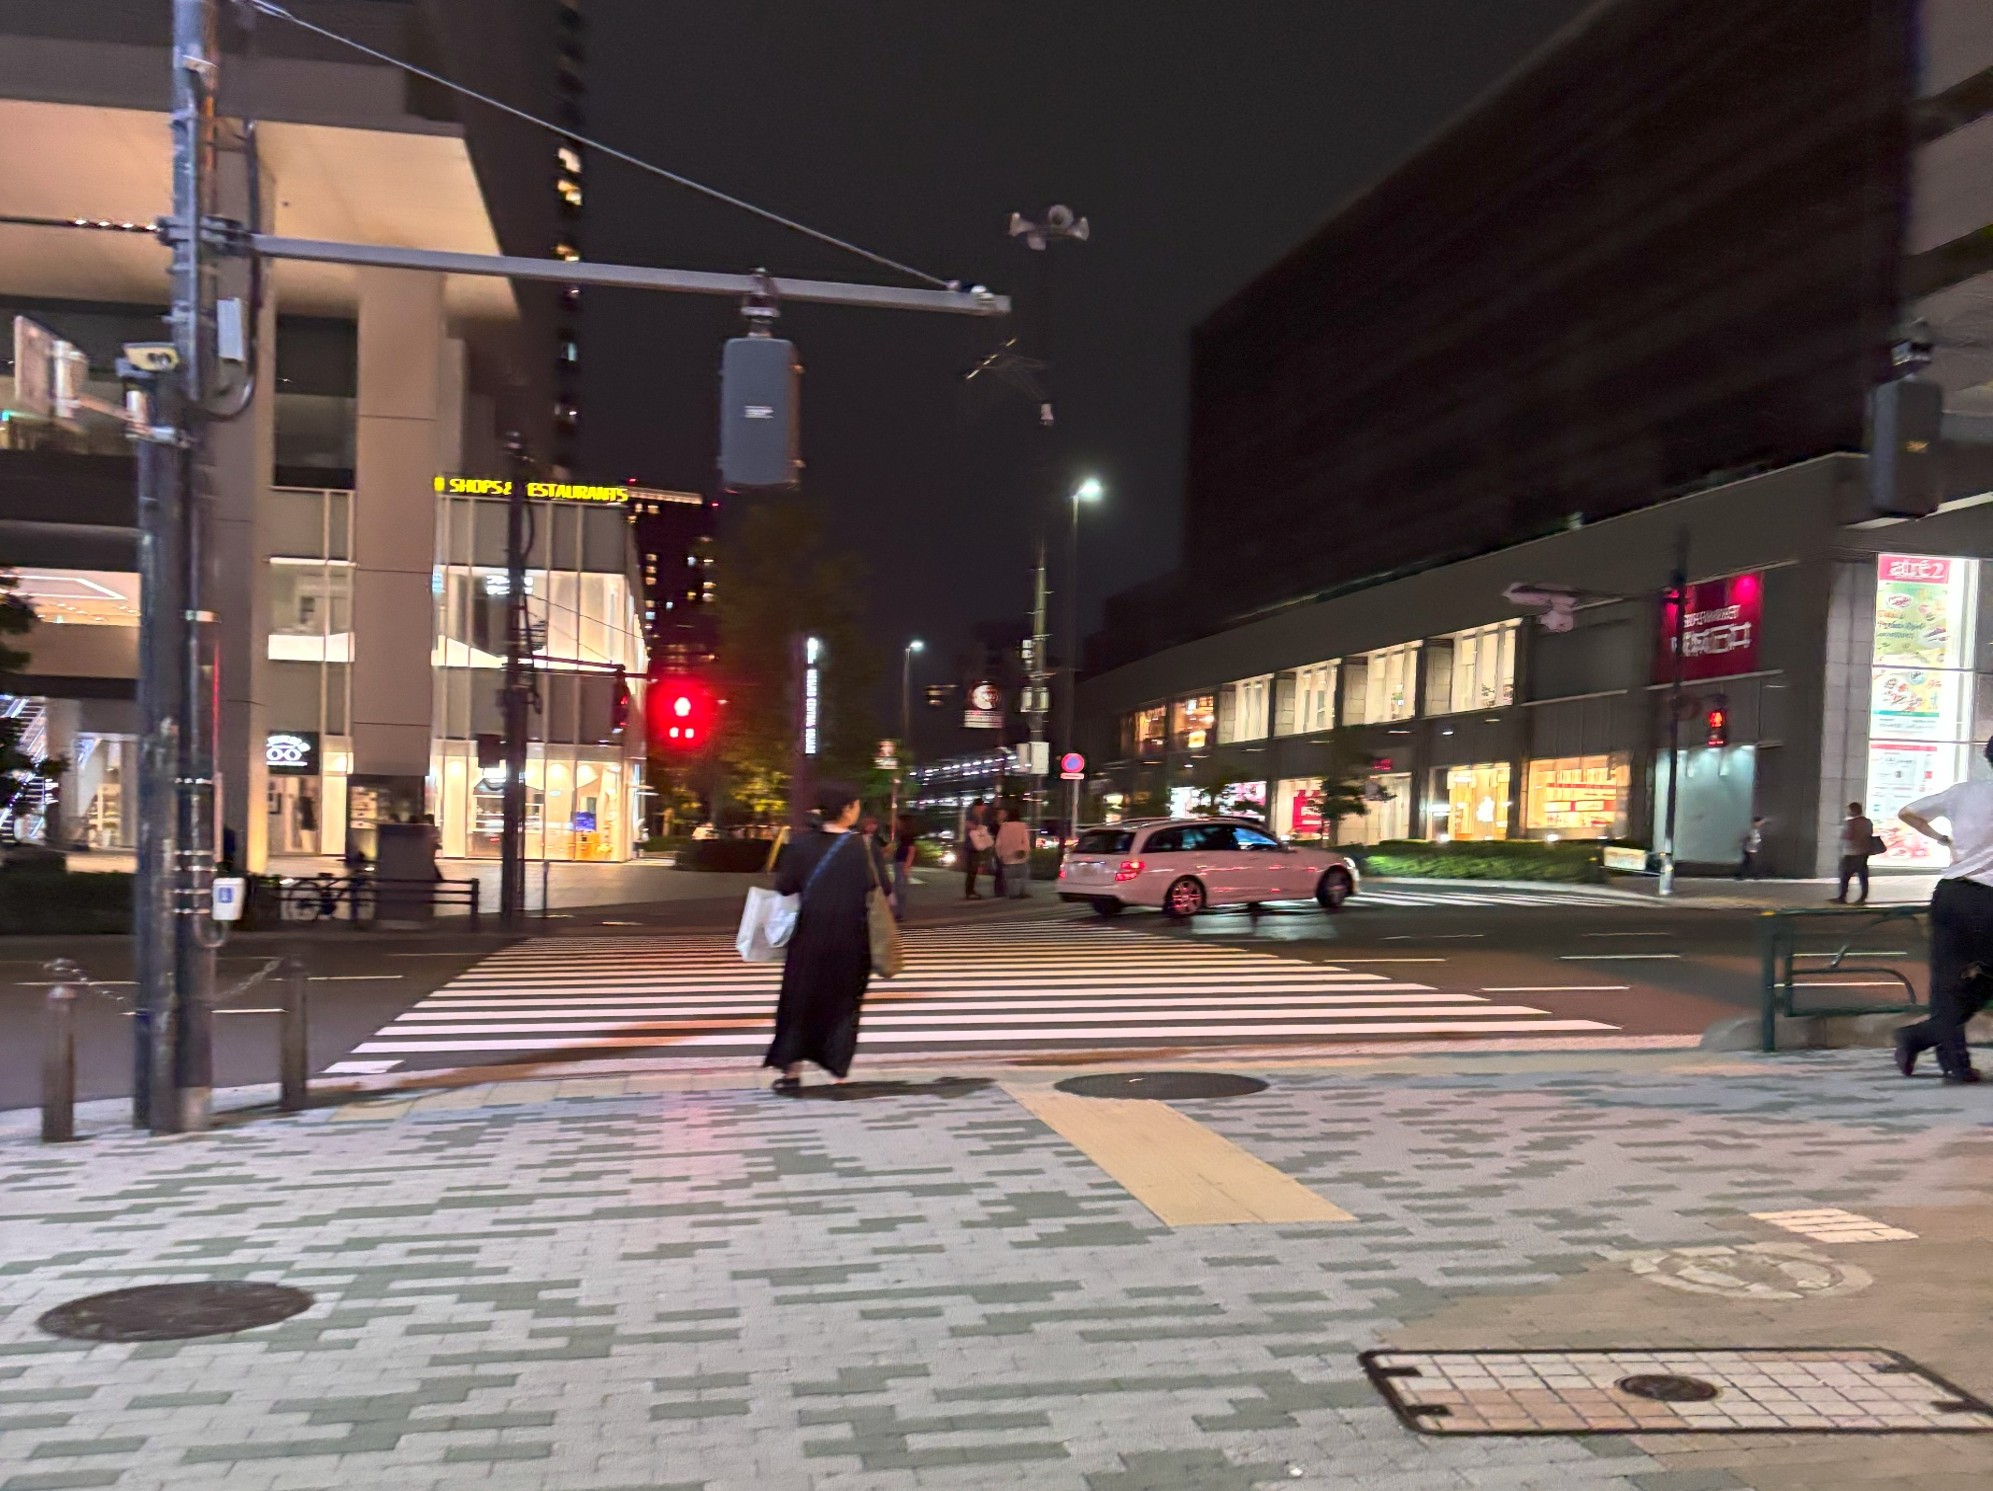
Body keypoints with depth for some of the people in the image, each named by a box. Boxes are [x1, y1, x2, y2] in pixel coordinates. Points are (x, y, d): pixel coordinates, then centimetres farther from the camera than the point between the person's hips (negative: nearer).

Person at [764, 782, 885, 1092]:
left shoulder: (801, 843, -6)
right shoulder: (863, 845, -12)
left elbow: (783, 887, -3)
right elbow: (880, 891, -12)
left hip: (809, 936, 2)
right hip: (850, 940, -1)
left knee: (800, 999, 14)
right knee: (843, 1002, 12)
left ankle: (791, 1069, 14)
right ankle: (838, 1070, 12)